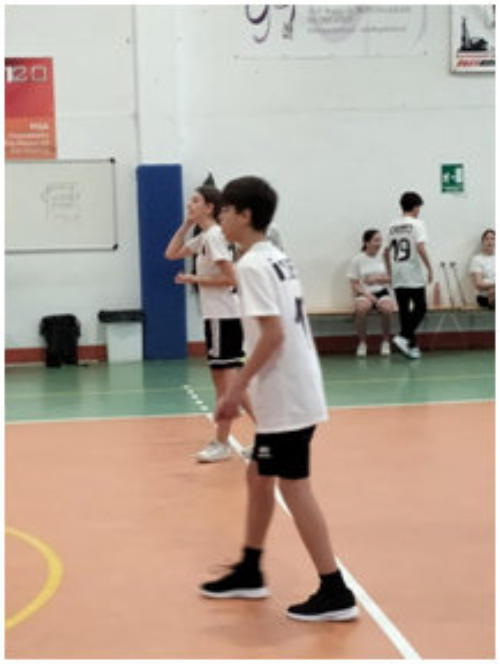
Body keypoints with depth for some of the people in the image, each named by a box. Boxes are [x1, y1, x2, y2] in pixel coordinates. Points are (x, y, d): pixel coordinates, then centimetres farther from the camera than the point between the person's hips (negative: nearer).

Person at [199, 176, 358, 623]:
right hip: (292, 393, 10)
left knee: (294, 488, -3)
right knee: (259, 477, 18)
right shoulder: (277, 258, 13)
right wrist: (245, 387, 20)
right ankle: (249, 573, 31)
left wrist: (235, 390, -17)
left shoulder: (253, 264, -15)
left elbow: (273, 334, -23)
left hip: (285, 398, -10)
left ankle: (335, 593, 2)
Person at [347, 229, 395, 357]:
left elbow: (391, 278, 5)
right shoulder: (357, 260, 0)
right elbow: (354, 284, -1)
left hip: (382, 292, 1)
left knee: (387, 308, -34)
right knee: (361, 308, -36)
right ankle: (362, 342, -16)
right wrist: (367, 294, -16)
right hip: (364, 293, -1)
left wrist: (378, 279, -14)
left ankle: (386, 342, -11)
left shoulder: (384, 257, 3)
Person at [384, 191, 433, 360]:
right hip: (414, 276, -6)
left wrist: (390, 272, 26)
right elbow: (421, 249, -17)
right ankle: (404, 337, -13)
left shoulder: (393, 226, 12)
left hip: (397, 277, 6)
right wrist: (429, 269, -9)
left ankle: (412, 346, 11)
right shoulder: (416, 224, -6)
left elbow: (386, 252, 16)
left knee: (404, 310, 8)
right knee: (420, 308, 4)